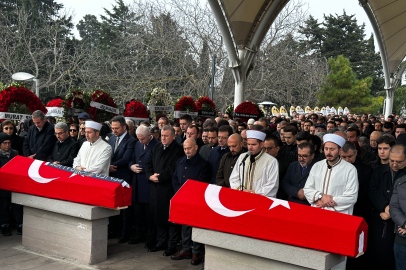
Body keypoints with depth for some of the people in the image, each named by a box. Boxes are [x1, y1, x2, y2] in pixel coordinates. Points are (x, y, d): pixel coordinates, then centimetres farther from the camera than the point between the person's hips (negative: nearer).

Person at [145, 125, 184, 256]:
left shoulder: (178, 150, -5)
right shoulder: (156, 148, 16)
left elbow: (174, 168, -13)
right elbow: (148, 164, 14)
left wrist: (159, 176, -13)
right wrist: (150, 176, -4)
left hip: (170, 188, -6)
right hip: (155, 187, 6)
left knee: (171, 217, -1)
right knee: (157, 215, 11)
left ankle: (172, 245, 9)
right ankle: (160, 242, 24)